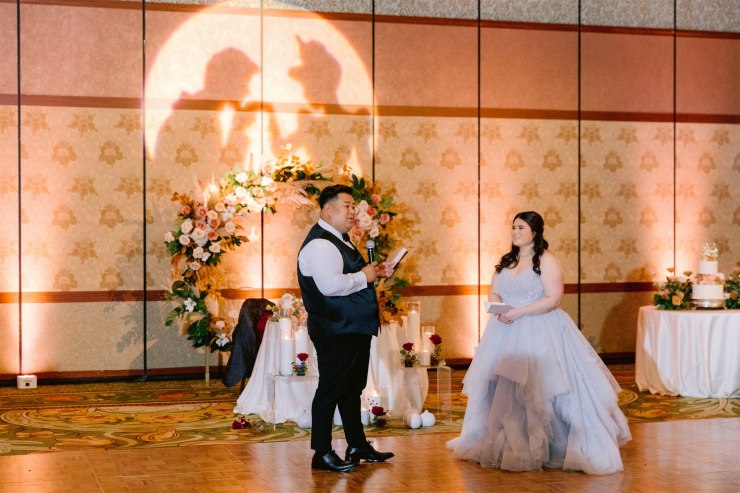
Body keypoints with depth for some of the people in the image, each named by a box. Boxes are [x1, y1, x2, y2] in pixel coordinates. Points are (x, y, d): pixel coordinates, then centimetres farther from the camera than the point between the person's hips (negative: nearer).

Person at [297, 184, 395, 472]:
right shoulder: (320, 244, -18)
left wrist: (374, 272, 12)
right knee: (331, 389, -3)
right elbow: (330, 285, -31)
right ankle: (322, 454, 4)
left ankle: (357, 445, 29)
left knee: (353, 388, 18)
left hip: (355, 328, 11)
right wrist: (364, 277, -17)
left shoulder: (339, 240, 17)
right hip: (335, 331, -11)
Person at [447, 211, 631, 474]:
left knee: (539, 389, -9)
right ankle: (509, 444, 18)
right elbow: (493, 293, 15)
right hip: (507, 333, 6)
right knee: (503, 390, 5)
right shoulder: (506, 261, 15)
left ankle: (540, 447, 0)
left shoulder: (547, 261, -6)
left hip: (540, 332, -6)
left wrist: (519, 312, -20)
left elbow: (553, 299, -14)